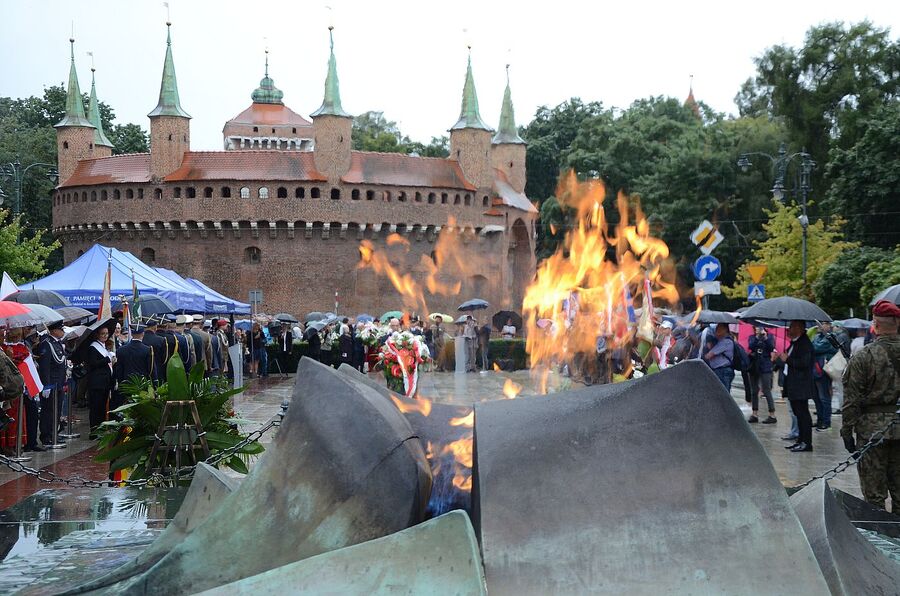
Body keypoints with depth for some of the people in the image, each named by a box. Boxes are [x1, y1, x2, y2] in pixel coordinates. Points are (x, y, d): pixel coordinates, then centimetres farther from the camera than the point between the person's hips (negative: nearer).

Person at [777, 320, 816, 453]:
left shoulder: (805, 343, -15)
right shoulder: (795, 343, 16)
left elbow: (804, 363, -24)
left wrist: (787, 359, -19)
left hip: (801, 386, -10)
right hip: (794, 387, 10)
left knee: (802, 413, -7)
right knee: (799, 413, 13)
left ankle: (806, 443, -4)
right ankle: (801, 440, 19)